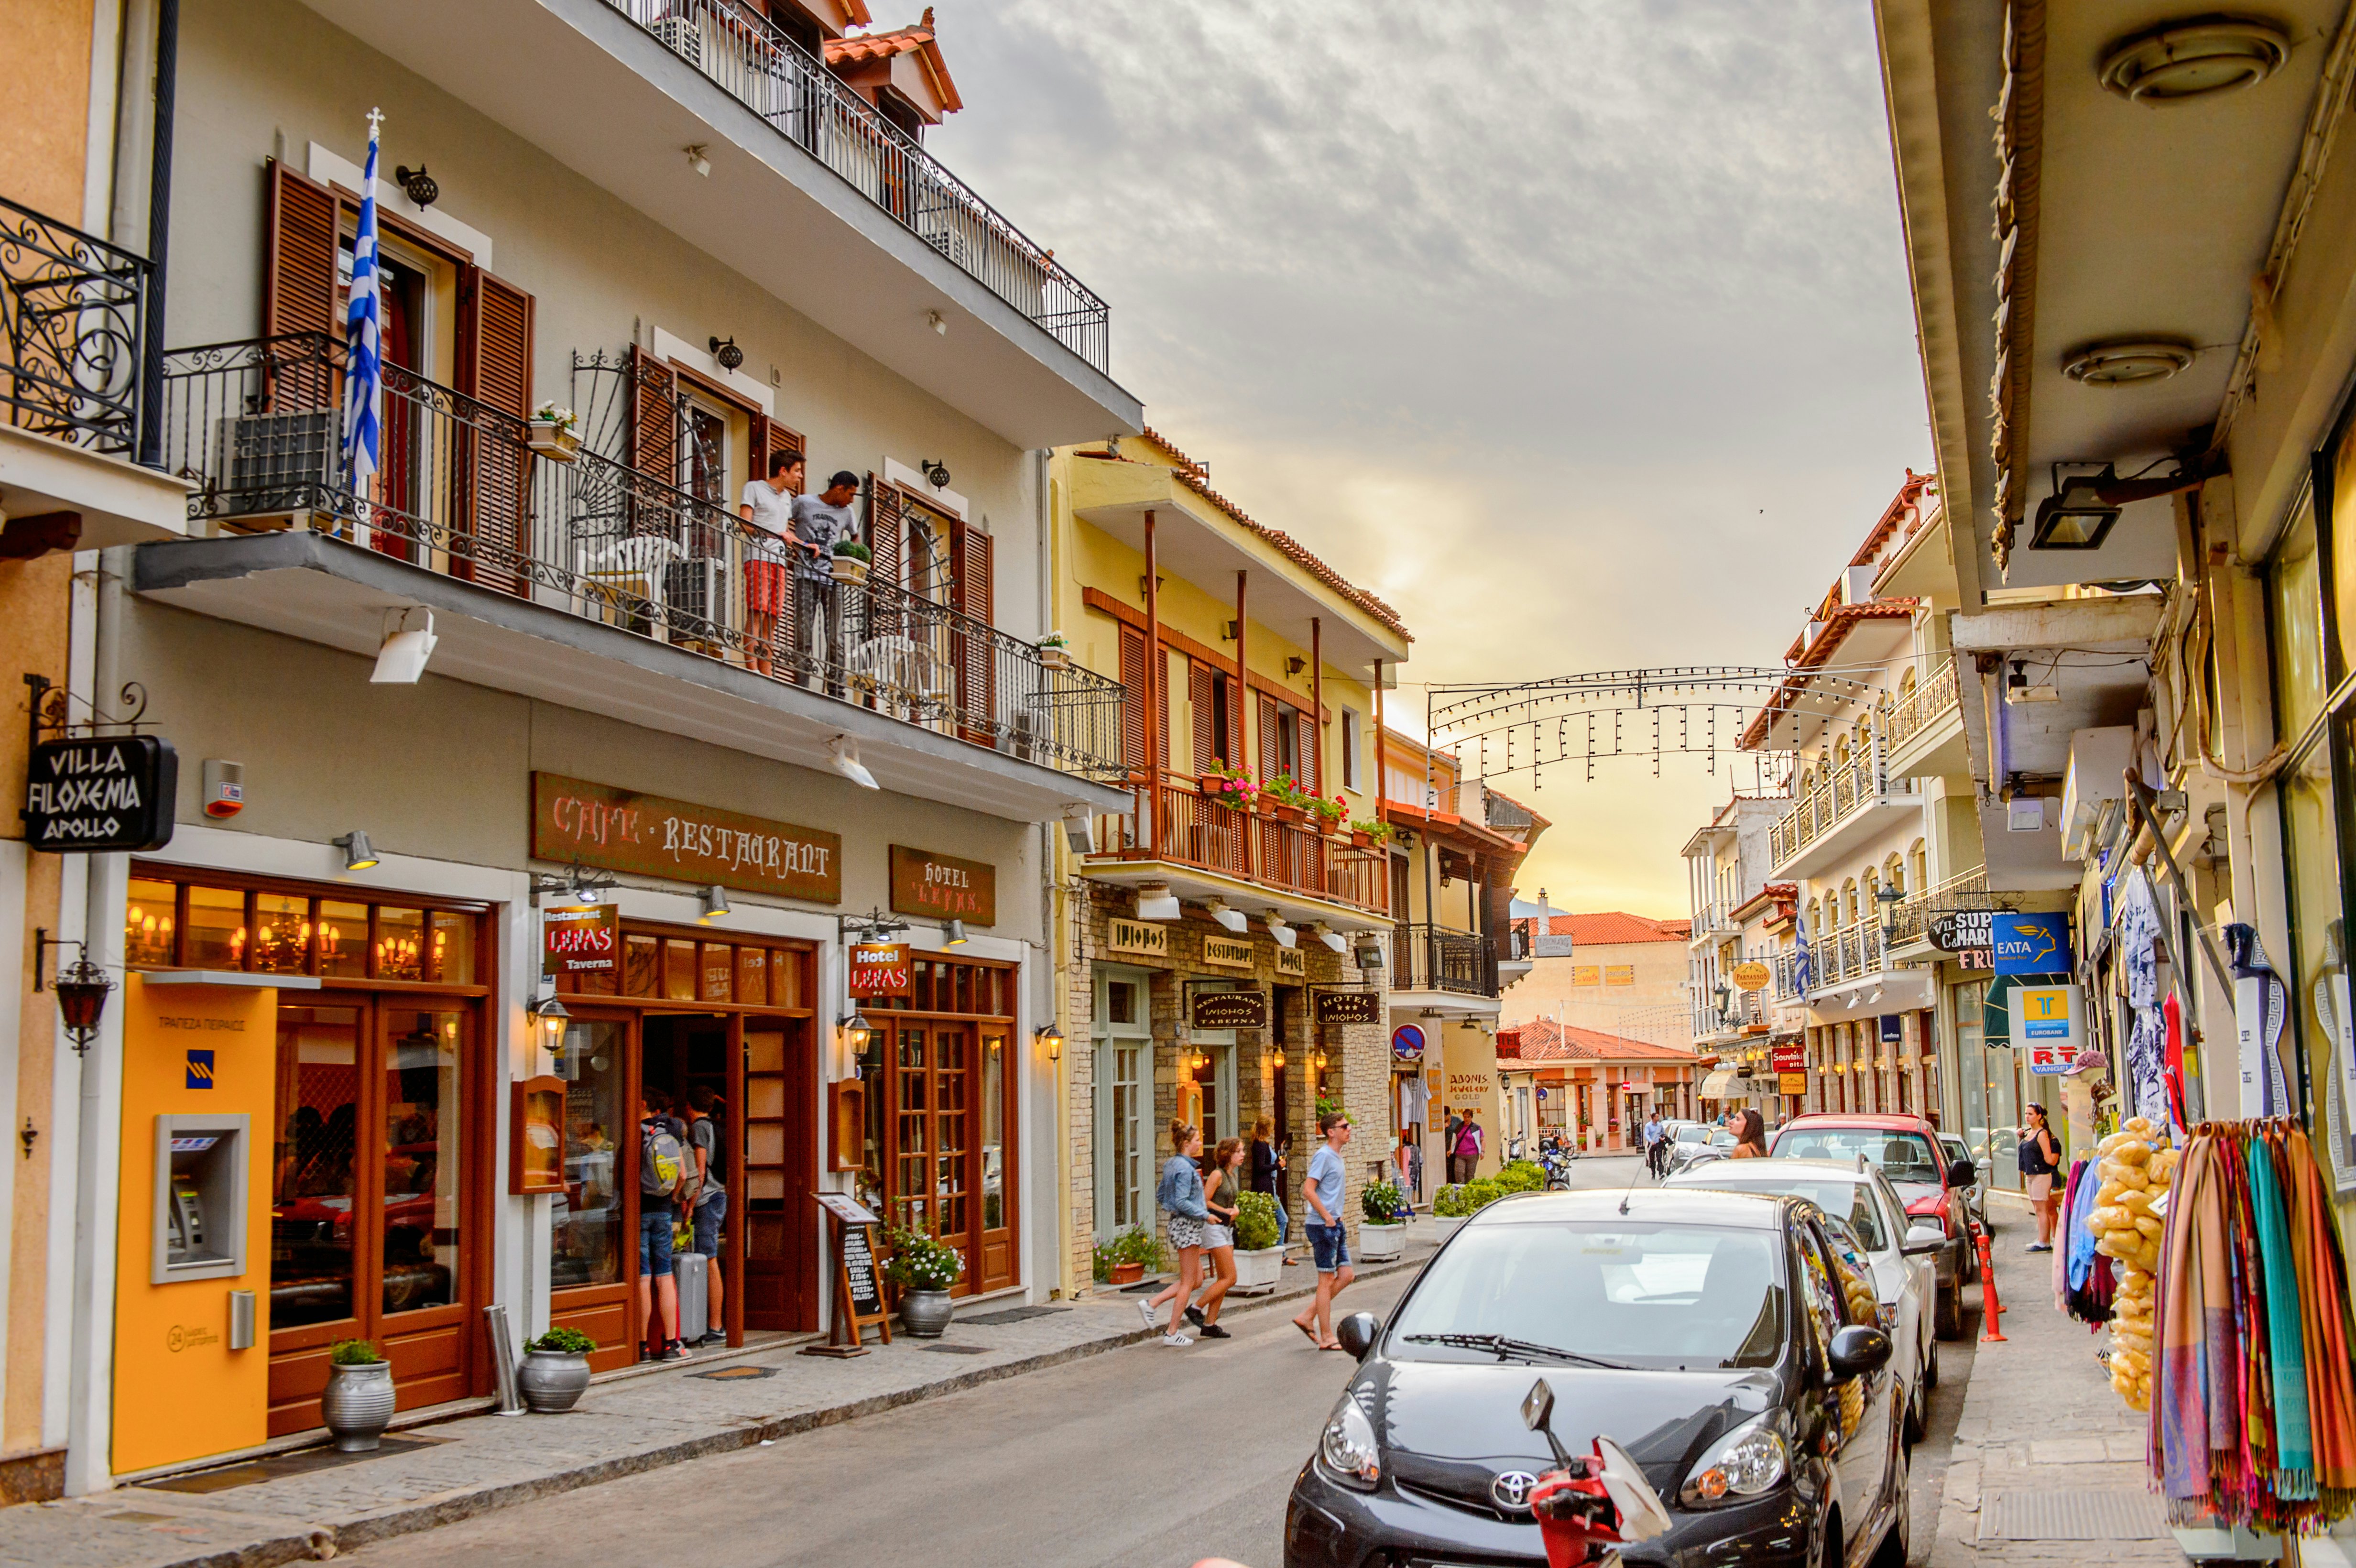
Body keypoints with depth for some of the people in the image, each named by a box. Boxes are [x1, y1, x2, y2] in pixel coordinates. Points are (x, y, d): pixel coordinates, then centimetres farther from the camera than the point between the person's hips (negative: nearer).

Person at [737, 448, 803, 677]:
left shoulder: (787, 497, 25)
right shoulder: (754, 488, 4)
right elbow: (745, 524, -6)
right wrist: (774, 534, -18)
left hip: (779, 561, 7)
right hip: (758, 557, -7)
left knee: (772, 618, 1)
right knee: (757, 613, -15)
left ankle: (766, 673, -1)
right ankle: (752, 668, -19)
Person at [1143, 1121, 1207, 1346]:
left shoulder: (1171, 1165, 12)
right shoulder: (1185, 1168, -18)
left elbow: (1160, 1196, 18)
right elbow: (1182, 1202, -24)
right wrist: (1206, 1214, -17)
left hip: (1179, 1224, 10)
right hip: (1188, 1225, -10)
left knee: (1196, 1279, 15)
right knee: (1189, 1281, -1)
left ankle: (1151, 1305, 11)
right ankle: (1172, 1333, 4)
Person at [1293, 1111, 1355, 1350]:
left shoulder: (1336, 1156, 15)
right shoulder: (1323, 1156, -14)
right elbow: (1308, 1190, -21)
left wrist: (1338, 1216, 15)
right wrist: (1327, 1217, -19)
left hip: (1334, 1224, 9)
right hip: (1322, 1225, -9)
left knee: (1345, 1275, 9)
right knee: (1327, 1279, -3)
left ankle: (1308, 1318, 15)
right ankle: (1326, 1338, 5)